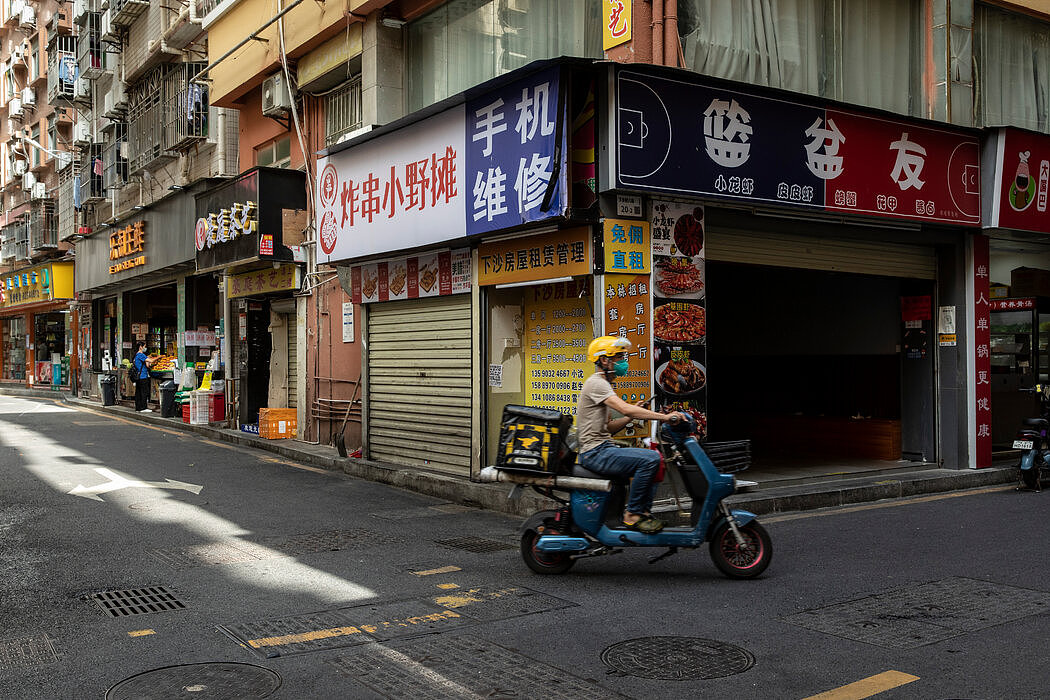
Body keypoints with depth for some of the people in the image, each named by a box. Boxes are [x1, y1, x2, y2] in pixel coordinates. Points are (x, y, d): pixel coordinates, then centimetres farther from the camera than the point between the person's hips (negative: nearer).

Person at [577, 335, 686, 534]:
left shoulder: (603, 384, 22)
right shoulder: (596, 383, -12)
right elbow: (624, 408, -26)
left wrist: (632, 414, 5)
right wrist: (664, 417, -28)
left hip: (603, 449, 11)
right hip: (595, 452, -11)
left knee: (655, 458, 12)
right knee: (650, 459, -23)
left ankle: (643, 511, 10)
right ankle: (632, 514, -14)